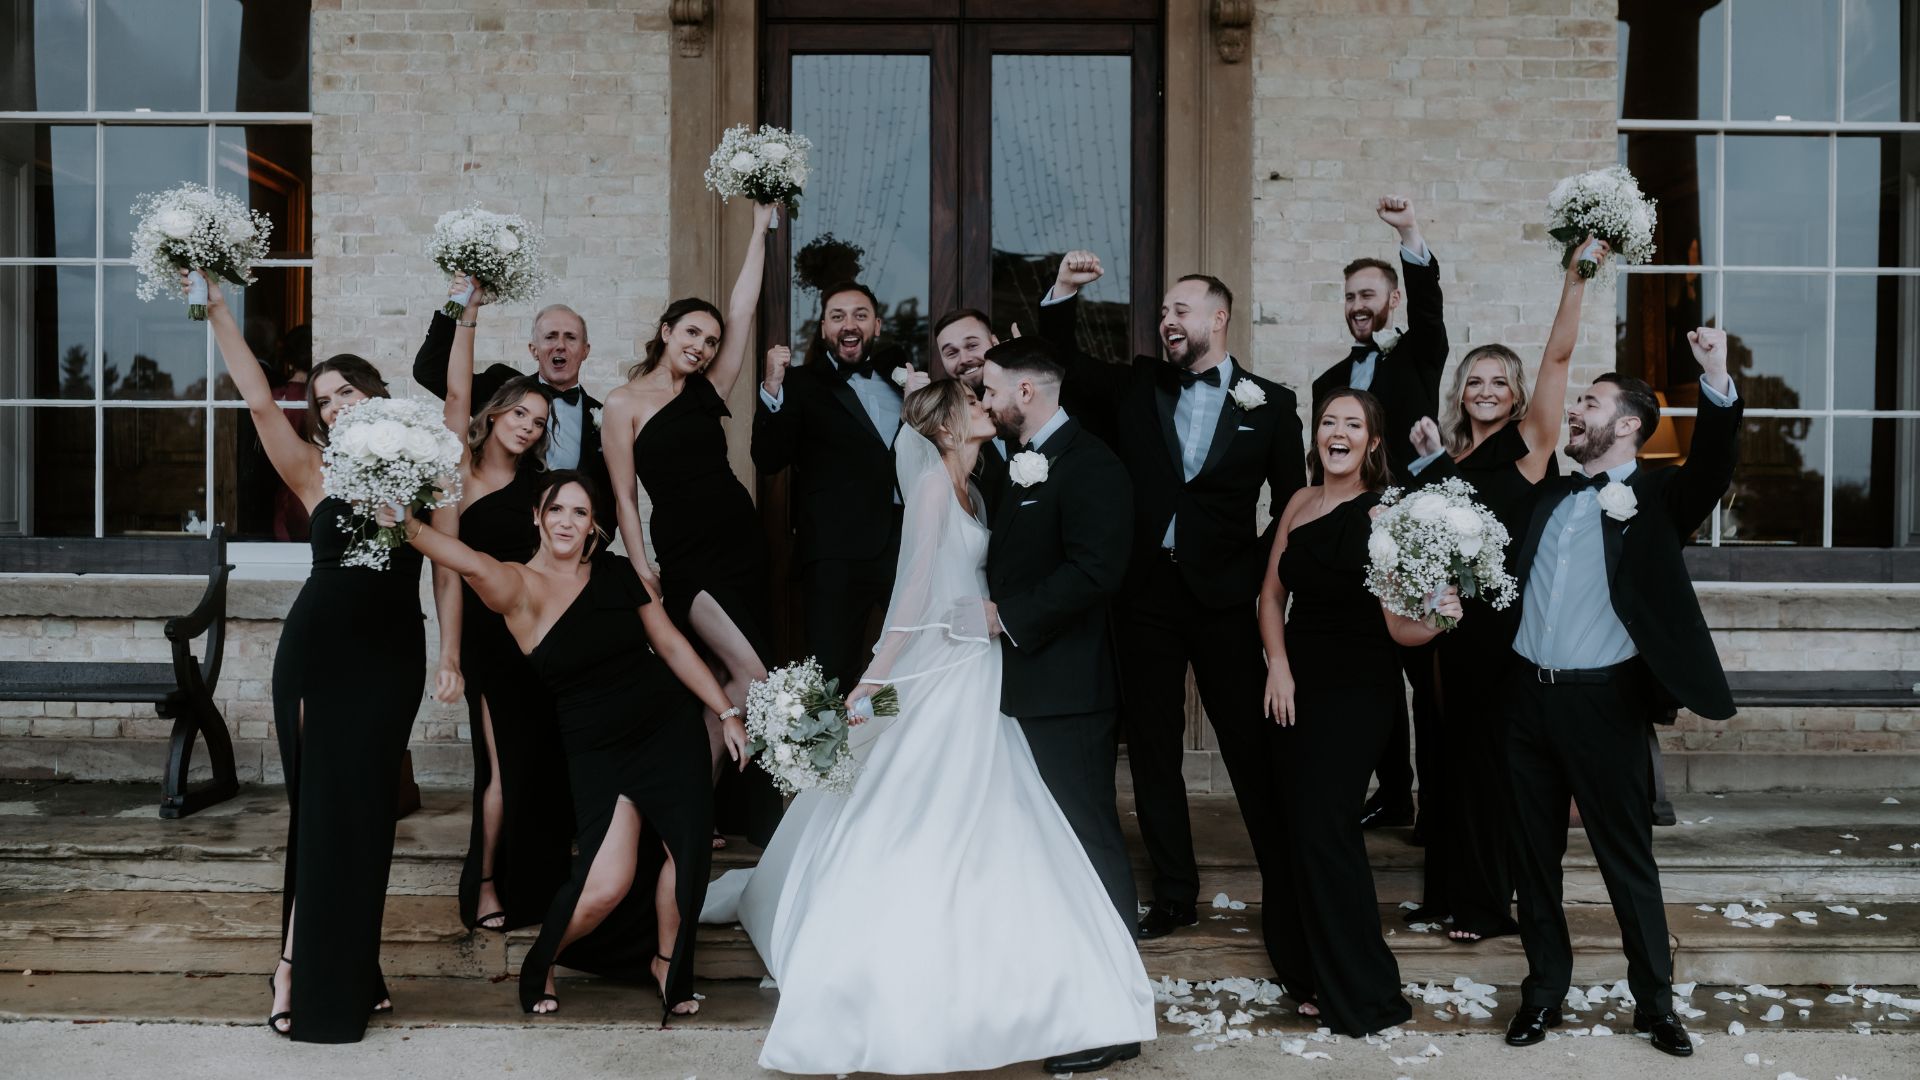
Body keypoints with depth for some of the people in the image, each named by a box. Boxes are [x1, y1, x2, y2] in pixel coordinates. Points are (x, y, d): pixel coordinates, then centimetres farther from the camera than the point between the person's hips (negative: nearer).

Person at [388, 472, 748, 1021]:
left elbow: (672, 644, 7)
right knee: (609, 881, -15)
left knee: (686, 849, -5)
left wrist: (727, 713, 7)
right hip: (597, 747, -3)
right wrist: (409, 526, -49)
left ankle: (667, 962, 24)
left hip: (669, 727, 3)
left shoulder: (618, 573, 1)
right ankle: (541, 960, 17)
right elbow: (472, 564, -31)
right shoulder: (520, 586, -9)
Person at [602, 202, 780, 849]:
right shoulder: (625, 403, 0)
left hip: (742, 546, 5)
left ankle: (760, 818, 13)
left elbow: (742, 311, 9)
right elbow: (624, 494, -2)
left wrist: (760, 228, 10)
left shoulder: (709, 389, 11)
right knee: (748, 672, -15)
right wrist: (641, 571, -8)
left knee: (729, 682, 5)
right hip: (686, 557, -5)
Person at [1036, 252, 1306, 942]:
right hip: (1147, 593, 3)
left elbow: (1294, 501, 3)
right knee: (1152, 750, 9)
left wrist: (1261, 572, -5)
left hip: (1225, 598, -3)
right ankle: (1175, 895, 23)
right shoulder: (1136, 385, 8)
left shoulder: (1269, 403, 2)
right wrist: (1063, 293, -11)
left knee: (1252, 748, 2)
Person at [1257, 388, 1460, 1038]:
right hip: (1297, 684, 6)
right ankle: (1306, 971, 27)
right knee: (1293, 823, 10)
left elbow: (1398, 626, -16)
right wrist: (1278, 664, -3)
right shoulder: (1301, 502, 4)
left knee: (1322, 827, -5)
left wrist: (1435, 619, -37)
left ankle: (1361, 996, 9)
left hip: (1357, 690, -6)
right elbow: (1272, 593, 10)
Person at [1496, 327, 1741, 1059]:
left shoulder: (1657, 497, -1)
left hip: (1603, 698, -5)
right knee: (1534, 853, 12)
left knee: (1627, 856, 5)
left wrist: (1717, 381, -36)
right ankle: (1544, 990, 25)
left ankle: (1655, 1000, 20)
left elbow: (1712, 466, -19)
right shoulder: (1548, 498, 14)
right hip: (1527, 694, 5)